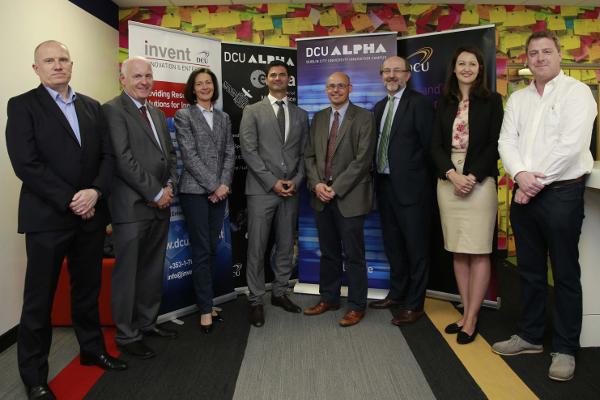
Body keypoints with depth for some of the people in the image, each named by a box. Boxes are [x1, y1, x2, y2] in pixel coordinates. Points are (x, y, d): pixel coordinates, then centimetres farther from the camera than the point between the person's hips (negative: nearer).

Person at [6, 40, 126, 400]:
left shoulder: (92, 107, 12)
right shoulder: (22, 105, -3)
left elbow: (108, 155, 6)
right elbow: (26, 164, -12)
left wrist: (95, 192, -11)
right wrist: (70, 201, -15)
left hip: (91, 215, 5)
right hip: (47, 217, -4)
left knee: (88, 289, 16)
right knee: (39, 298, 5)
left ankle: (93, 349, 34)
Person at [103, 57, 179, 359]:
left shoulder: (157, 113, 17)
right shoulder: (113, 110, -8)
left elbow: (170, 153, 19)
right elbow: (123, 159, -16)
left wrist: (169, 186, 1)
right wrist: (155, 193, -14)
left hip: (160, 204, 8)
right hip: (132, 206, -8)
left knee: (153, 269, 16)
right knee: (127, 273, 3)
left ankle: (147, 322, 31)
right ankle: (127, 335, 16)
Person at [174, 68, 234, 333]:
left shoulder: (223, 118, 15)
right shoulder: (183, 116, 0)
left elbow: (230, 153, 9)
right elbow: (189, 155, -8)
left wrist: (224, 184, -6)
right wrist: (213, 186, -12)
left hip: (220, 191, 5)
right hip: (195, 191, -5)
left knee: (212, 249, 9)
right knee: (201, 251, -3)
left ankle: (205, 300, 20)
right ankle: (205, 309, 5)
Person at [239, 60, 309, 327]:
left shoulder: (300, 114, 15)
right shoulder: (252, 112, 4)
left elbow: (304, 153, 12)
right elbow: (248, 150, -5)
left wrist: (296, 180, -5)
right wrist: (273, 181, -12)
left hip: (290, 189, 4)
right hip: (262, 189, -3)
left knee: (286, 245, 10)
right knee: (257, 247, -1)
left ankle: (279, 293, 25)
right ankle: (255, 300, 11)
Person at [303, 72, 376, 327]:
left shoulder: (364, 117, -4)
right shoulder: (318, 118, 13)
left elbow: (363, 159, -12)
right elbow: (309, 155, 11)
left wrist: (335, 188, -15)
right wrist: (317, 184, -6)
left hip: (350, 197, -5)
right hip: (322, 197, 5)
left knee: (353, 255, 3)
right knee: (328, 252, 15)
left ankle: (357, 306, 16)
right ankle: (329, 298, 29)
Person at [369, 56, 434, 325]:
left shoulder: (418, 103, -8)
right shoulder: (380, 107, 14)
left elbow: (428, 144, -12)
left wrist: (409, 170, -12)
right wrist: (378, 176, 7)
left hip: (410, 186, -7)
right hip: (385, 184, 8)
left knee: (416, 247, 3)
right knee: (392, 244, 18)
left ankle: (414, 305, 14)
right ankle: (397, 294, 33)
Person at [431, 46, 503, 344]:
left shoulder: (491, 101, 4)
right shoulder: (444, 104, 13)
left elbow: (495, 144, -3)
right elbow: (436, 145, 6)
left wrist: (472, 176, -14)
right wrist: (452, 174, -10)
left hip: (479, 181, -4)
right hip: (448, 181, 4)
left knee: (478, 251, -3)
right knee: (457, 252, 7)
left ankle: (471, 319, 5)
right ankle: (466, 313, 17)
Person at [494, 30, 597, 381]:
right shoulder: (518, 98, 13)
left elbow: (571, 145, -16)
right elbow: (507, 141, 4)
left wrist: (537, 182, -14)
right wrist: (520, 175, -14)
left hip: (562, 192, -5)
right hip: (524, 193, 6)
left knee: (565, 274, 3)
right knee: (530, 271, 14)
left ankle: (566, 349, 16)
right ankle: (531, 335, 28)